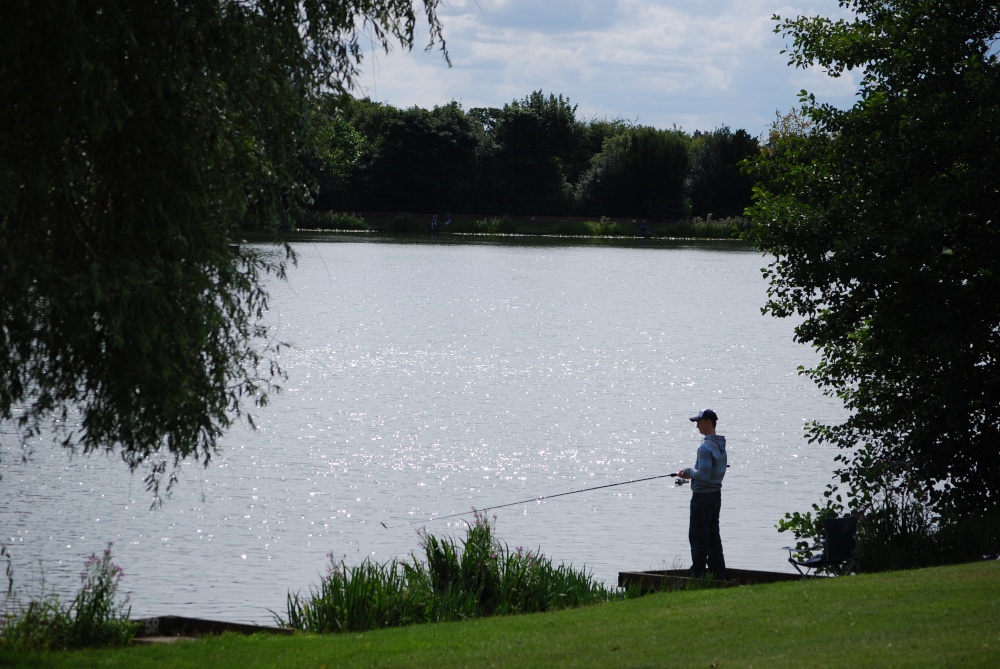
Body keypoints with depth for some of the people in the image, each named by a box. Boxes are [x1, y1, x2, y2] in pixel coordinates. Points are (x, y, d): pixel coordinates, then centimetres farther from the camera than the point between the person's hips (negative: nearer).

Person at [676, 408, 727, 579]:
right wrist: (691, 473, 11)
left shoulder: (706, 447, -20)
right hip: (716, 494, 9)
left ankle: (698, 574, -3)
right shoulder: (720, 445, 10)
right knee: (713, 536, 14)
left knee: (698, 536, -4)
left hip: (702, 496, -9)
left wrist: (689, 471, -7)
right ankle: (718, 574, 16)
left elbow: (703, 476, -25)